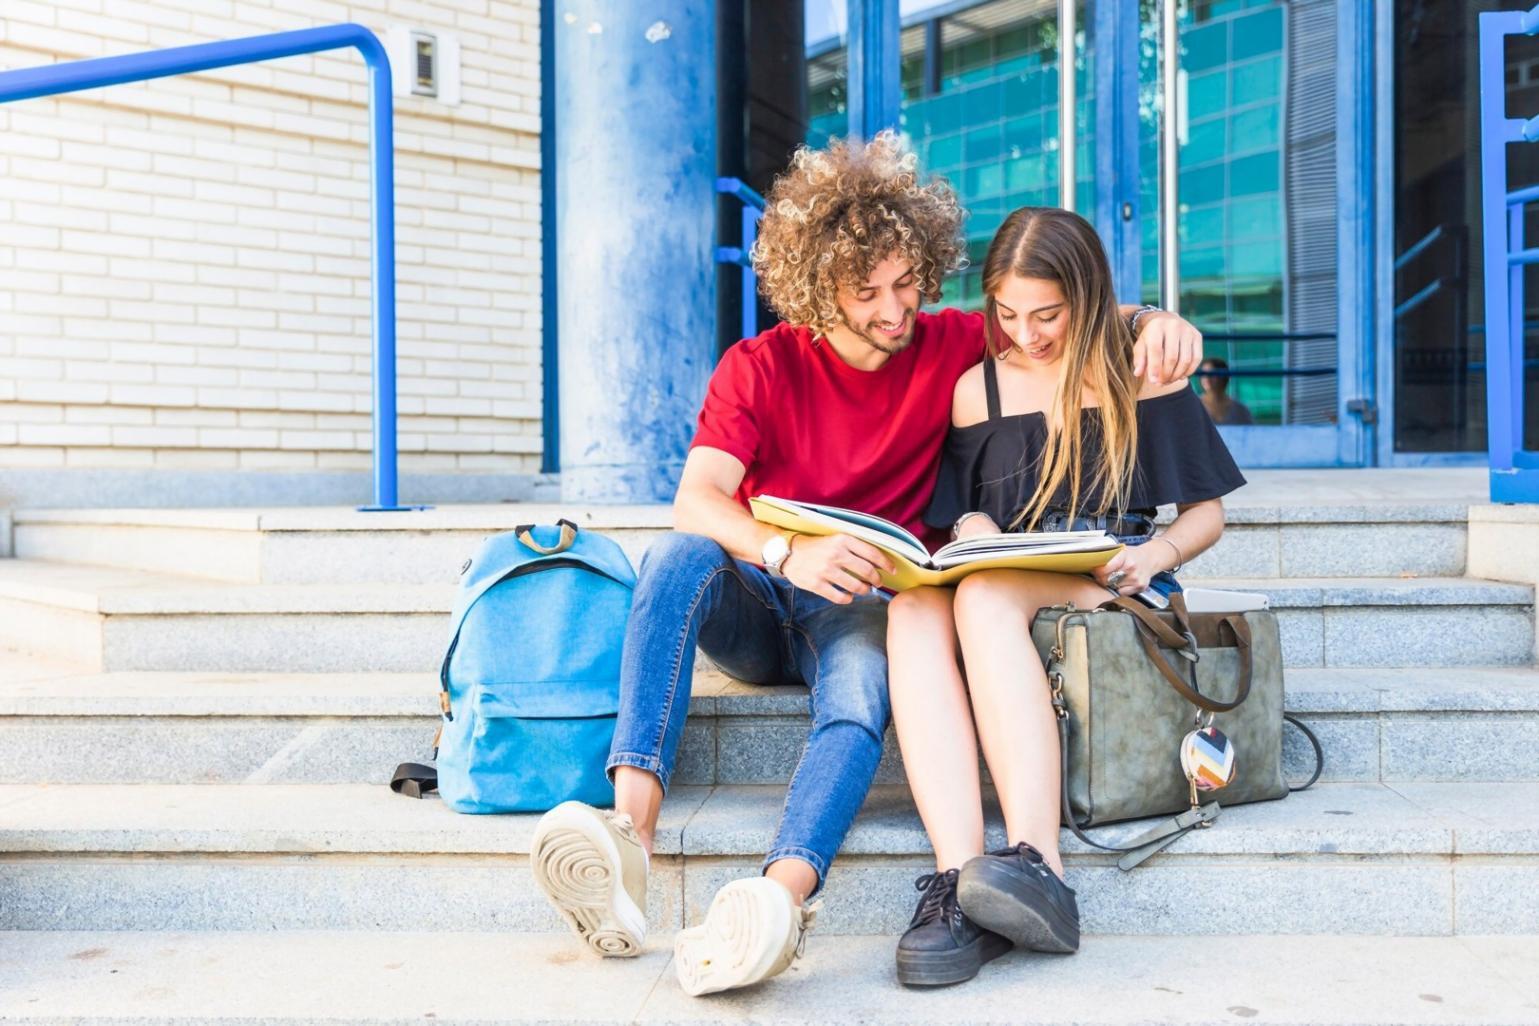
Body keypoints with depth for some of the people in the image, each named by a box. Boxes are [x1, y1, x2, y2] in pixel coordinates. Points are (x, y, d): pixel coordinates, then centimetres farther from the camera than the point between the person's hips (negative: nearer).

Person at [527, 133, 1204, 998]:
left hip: (862, 608, 0)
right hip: (757, 606, 1)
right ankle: (632, 832, -45)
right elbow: (695, 501, -17)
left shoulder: (950, 349, 2)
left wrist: (1153, 321, -15)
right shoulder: (761, 367, -4)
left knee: (859, 704, -35)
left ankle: (780, 897, -59)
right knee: (680, 559, -33)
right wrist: (788, 553, -38)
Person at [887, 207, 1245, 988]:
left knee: (984, 598, -37)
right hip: (1006, 581, 3)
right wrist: (974, 532, -9)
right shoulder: (978, 389, 16)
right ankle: (959, 878, -47)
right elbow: (963, 514, 15)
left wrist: (1154, 555, -10)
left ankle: (1036, 866, -47)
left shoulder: (1143, 374, 9)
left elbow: (1206, 512, 11)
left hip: (1114, 583, -3)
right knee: (914, 609, -34)